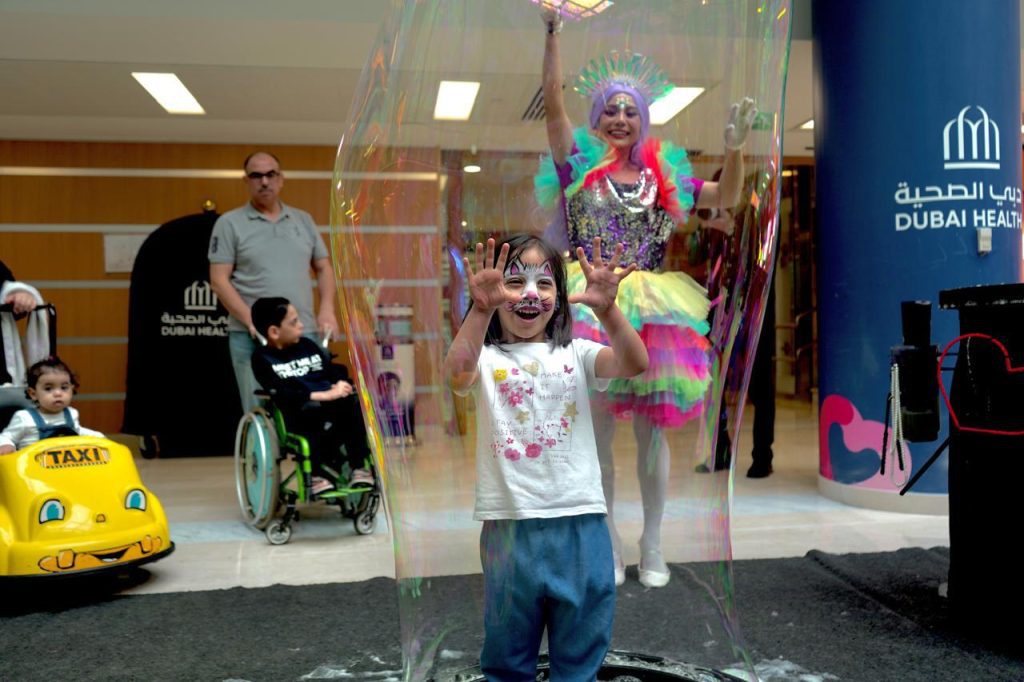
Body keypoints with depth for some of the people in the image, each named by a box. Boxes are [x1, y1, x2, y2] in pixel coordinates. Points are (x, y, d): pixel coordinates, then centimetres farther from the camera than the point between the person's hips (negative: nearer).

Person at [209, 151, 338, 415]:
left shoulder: (303, 220, 15)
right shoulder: (229, 223, 3)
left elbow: (323, 268, 18)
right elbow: (219, 281, -2)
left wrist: (327, 309, 1)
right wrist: (251, 321, -14)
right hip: (252, 337, -3)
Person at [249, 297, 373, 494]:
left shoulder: (308, 345, 20)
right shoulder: (262, 358, 2)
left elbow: (336, 370, 18)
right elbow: (281, 393, -13)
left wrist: (340, 386, -7)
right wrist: (324, 395, -23)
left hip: (330, 404, 5)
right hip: (297, 414, -5)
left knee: (353, 404, -27)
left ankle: (358, 467, -16)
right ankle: (319, 471, -19)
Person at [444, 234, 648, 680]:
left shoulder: (575, 354, 5)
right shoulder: (486, 358, 0)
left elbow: (635, 363, -13)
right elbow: (457, 375, -24)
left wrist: (606, 308, -30)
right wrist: (481, 309, -38)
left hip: (580, 523, 2)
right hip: (510, 525, -1)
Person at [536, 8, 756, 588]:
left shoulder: (664, 175, 11)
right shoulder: (580, 163, 5)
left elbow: (725, 198, 13)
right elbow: (553, 104, -6)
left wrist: (736, 147, -2)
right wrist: (553, 33, -12)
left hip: (650, 309, 2)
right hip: (591, 308, -2)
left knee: (650, 427, 4)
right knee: (598, 426, 3)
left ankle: (652, 543, 19)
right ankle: (605, 540, 18)